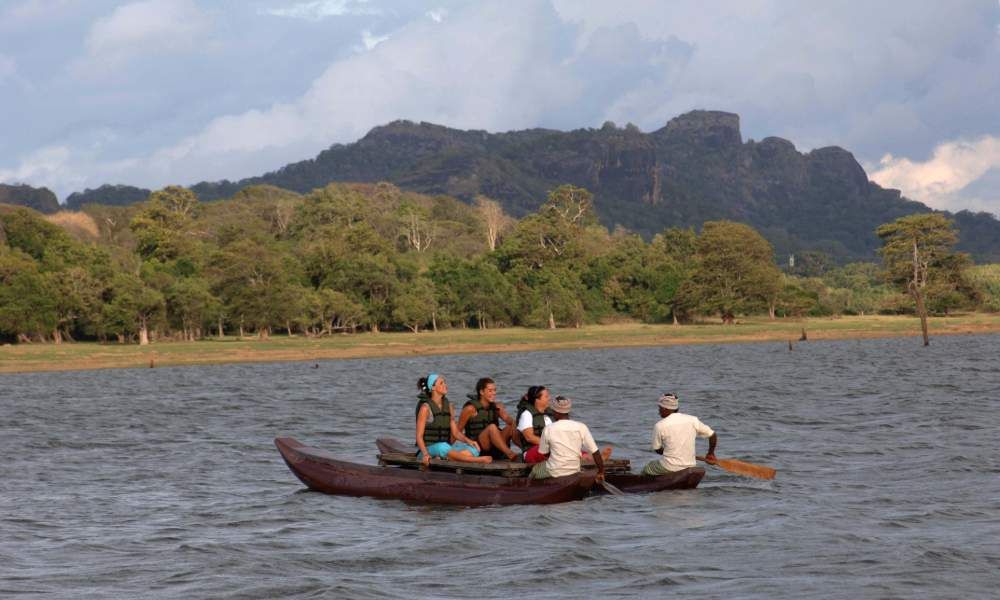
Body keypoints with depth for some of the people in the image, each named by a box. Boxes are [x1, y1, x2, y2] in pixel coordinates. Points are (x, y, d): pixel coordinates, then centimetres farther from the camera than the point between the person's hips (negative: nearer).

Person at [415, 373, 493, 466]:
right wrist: (425, 454, -26)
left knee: (473, 450, -22)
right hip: (429, 448, -5)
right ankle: (478, 460, -37)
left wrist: (468, 440, -8)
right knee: (442, 448, -41)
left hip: (445, 448, 6)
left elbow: (455, 432, 12)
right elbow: (419, 436, -9)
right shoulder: (426, 407, -4)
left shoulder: (448, 405, 13)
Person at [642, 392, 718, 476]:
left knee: (645, 470, 21)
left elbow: (657, 449, 2)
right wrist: (710, 453, 19)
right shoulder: (692, 420, 0)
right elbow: (713, 436, 5)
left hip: (669, 468, -5)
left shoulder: (659, 426, -9)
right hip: (689, 467, 5)